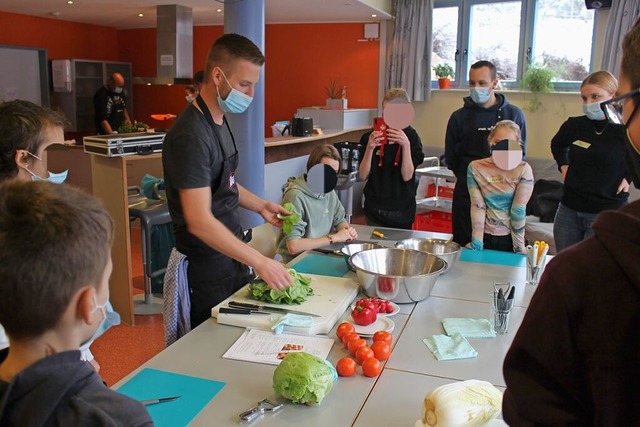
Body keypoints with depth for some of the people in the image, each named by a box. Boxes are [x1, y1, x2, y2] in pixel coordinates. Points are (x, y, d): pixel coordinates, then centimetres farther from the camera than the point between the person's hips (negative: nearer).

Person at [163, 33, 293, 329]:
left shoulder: (219, 122, 7)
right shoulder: (191, 135, -24)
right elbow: (199, 221, -29)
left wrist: (259, 205, 5)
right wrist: (260, 262, -29)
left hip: (232, 255, 9)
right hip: (207, 268, -9)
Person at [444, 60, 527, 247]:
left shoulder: (513, 115, 4)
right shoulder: (460, 116, 4)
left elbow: (520, 153, 9)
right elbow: (450, 157, 11)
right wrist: (467, 177, 10)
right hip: (466, 194, 0)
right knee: (464, 246, 3)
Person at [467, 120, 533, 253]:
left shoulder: (523, 170, -10)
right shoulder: (475, 168, -6)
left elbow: (518, 210, -11)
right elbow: (477, 206, -10)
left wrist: (519, 248, -9)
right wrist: (476, 244, -11)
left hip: (510, 238, -1)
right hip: (485, 237, 1)